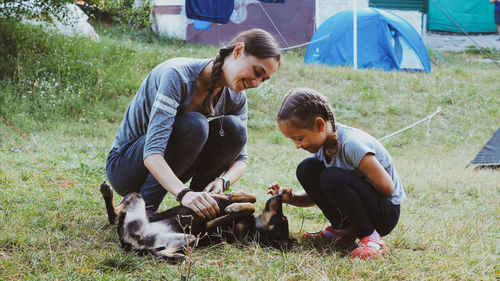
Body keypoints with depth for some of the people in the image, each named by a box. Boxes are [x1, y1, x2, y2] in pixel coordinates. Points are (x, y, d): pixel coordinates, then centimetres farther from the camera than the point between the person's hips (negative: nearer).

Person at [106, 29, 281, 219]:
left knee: (234, 128, -17)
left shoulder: (235, 97, -7)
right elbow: (152, 153, -36)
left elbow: (241, 158, 0)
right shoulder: (177, 75, -28)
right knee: (195, 125, -32)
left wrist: (222, 181, -24)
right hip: (124, 166, -6)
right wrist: (184, 194, -51)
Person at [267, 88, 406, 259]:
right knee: (307, 169, -6)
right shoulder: (321, 146, 0)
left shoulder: (352, 144, -26)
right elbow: (319, 195, 10)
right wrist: (291, 198, -10)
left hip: (387, 213, -8)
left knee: (332, 178, -32)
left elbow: (387, 187, -23)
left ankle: (370, 236, -15)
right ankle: (343, 230, 3)